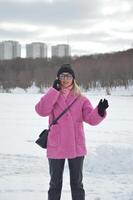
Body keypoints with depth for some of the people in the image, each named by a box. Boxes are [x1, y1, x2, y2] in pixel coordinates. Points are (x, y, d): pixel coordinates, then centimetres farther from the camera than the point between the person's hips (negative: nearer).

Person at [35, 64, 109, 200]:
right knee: (55, 183, 13)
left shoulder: (81, 99, 1)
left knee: (77, 183, 12)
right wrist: (55, 90, -17)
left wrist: (100, 111, -28)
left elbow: (91, 118, -7)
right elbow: (41, 111, -17)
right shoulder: (52, 97, 2)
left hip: (76, 147, 0)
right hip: (56, 148, 0)